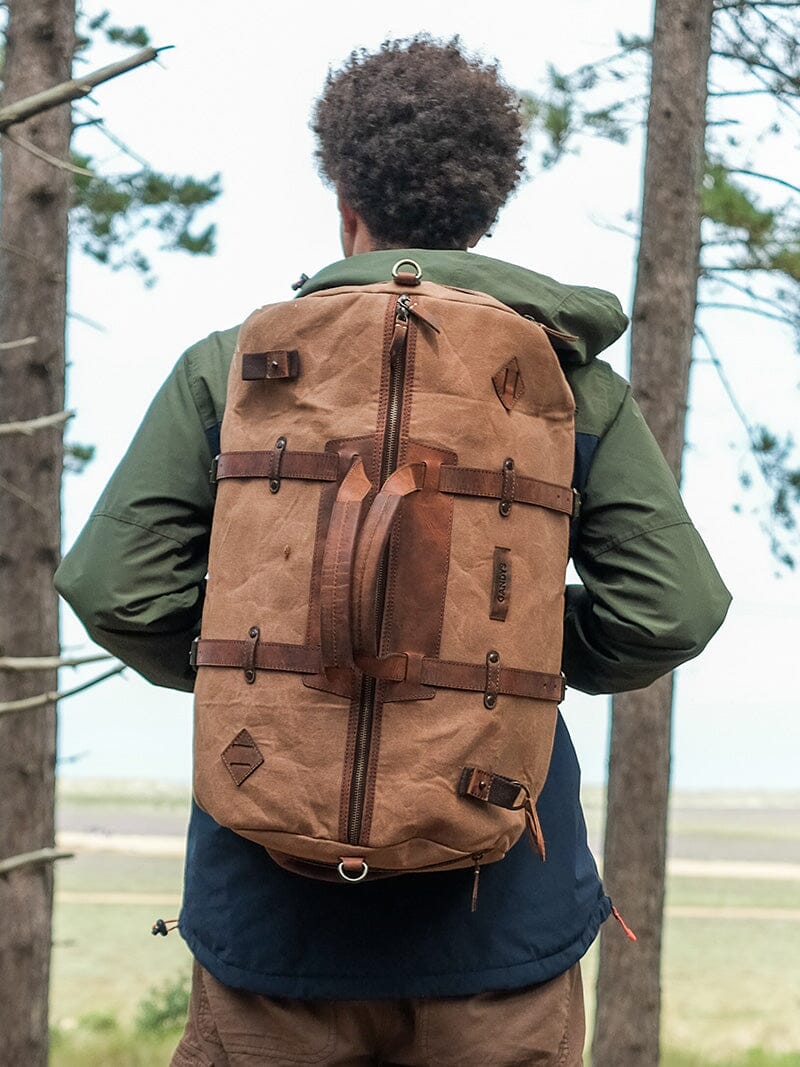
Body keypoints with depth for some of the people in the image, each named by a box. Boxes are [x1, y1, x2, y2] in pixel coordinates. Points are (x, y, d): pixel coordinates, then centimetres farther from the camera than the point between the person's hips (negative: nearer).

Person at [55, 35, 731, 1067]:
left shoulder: (228, 368, 0)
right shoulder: (575, 386, 1)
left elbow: (113, 587, -6)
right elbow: (674, 608, -5)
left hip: (273, 911, 0)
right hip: (500, 921, 0)